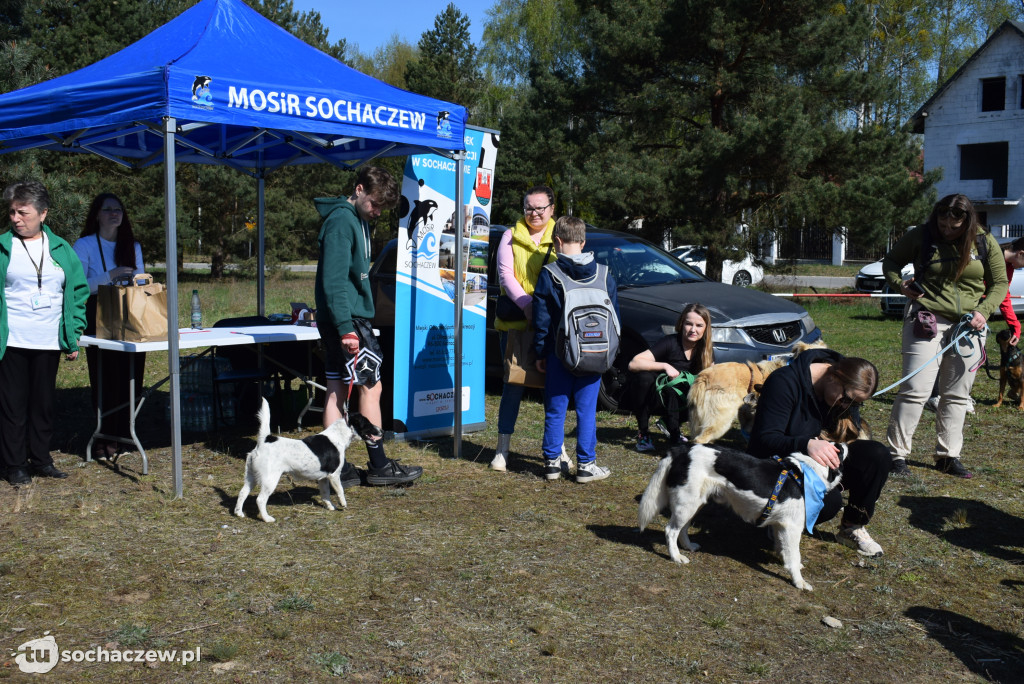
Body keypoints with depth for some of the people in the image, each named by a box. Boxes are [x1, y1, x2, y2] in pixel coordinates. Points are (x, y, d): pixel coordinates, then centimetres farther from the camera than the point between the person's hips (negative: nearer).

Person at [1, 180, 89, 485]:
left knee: (43, 403, 12)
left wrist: (74, 335, 3)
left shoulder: (61, 249, 6)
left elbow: (78, 292, 9)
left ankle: (40, 459, 24)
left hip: (49, 343, 2)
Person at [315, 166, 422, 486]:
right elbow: (333, 280, -21)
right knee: (370, 386, -4)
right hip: (346, 319, -10)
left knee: (337, 391, 9)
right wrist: (345, 327, -25)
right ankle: (379, 466, 5)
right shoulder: (341, 221, -14)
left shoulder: (357, 220, 17)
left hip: (347, 319, 10)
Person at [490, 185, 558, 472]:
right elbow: (505, 274, -2)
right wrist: (526, 303, -17)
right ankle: (503, 449, 10)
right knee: (513, 384, 2)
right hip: (515, 321, -1)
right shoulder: (511, 236, 8)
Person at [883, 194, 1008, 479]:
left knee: (957, 394, 9)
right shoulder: (921, 236, -2)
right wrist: (899, 284, -9)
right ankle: (897, 453, -2)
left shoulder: (985, 242, 4)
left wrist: (984, 311, -6)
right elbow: (890, 261, 11)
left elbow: (1000, 283, 10)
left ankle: (948, 455, 19)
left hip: (968, 325, 3)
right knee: (915, 389, -9)